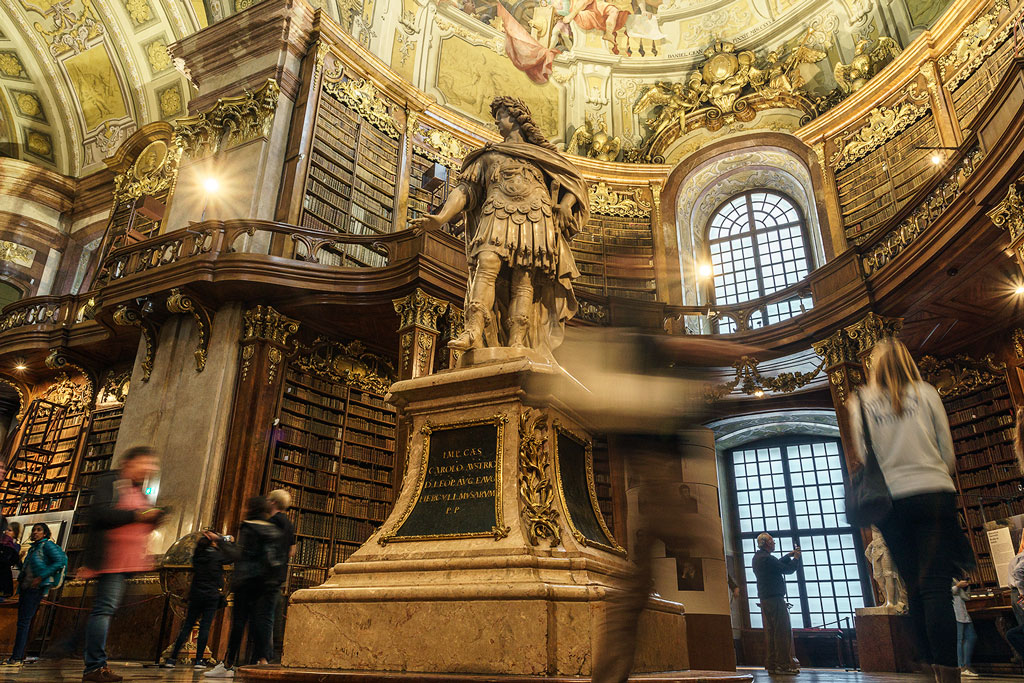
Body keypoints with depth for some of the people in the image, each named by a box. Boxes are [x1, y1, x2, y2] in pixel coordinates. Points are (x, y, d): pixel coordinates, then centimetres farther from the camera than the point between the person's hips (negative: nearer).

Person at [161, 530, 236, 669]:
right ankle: (199, 660, -1)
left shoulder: (197, 555, 4)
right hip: (211, 596, -4)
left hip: (195, 595, 4)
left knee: (187, 626, 8)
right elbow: (233, 555, -1)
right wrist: (222, 541, 4)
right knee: (205, 627, -1)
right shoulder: (217, 556, -8)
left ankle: (172, 659, 8)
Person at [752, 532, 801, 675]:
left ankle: (771, 664, 11)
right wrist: (796, 558, 3)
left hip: (764, 599, 10)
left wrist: (788, 555, 23)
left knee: (770, 631, 10)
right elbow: (788, 569, -12)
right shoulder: (766, 558, -17)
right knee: (783, 631, -6)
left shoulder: (757, 558, 16)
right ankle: (784, 664, -6)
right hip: (774, 598, -10)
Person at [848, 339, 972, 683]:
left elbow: (863, 456, 4)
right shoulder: (926, 392, 4)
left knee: (915, 587, 11)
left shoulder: (860, 402, 5)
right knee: (936, 584, -5)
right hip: (934, 494, -1)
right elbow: (947, 450, 6)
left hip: (890, 501, 1)